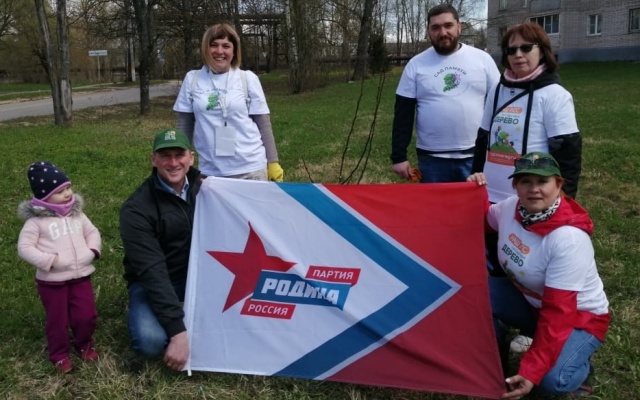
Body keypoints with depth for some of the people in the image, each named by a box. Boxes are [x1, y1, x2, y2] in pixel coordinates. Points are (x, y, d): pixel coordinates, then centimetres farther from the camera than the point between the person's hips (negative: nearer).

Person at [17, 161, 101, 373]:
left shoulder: (76, 213, 4)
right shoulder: (36, 220, -12)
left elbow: (93, 233, 12)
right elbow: (24, 248, -13)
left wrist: (92, 251, -6)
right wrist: (50, 260, -21)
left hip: (81, 276, 4)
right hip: (51, 281, -4)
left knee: (87, 316, 10)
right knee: (57, 320, 11)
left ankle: (84, 345, 38)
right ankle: (59, 355, 34)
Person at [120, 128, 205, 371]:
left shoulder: (204, 186, -4)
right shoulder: (136, 209, -19)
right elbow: (152, 272, -27)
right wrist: (177, 330, -33)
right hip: (153, 282, -4)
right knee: (151, 341, -31)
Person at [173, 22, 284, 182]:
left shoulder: (248, 79, 0)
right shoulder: (192, 79, 3)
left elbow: (263, 124, 3)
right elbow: (184, 126, 8)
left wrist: (273, 162, 2)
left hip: (250, 168, -1)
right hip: (210, 171, 1)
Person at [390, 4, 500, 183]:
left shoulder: (482, 59, 3)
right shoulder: (416, 65, 2)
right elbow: (403, 114, 2)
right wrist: (399, 156, -4)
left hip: (476, 156, 0)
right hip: (432, 158, 0)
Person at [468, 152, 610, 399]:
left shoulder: (569, 238, -33)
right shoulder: (511, 207, -14)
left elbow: (558, 313, -31)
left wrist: (531, 371, -33)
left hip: (579, 316, -6)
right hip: (530, 300, 6)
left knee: (551, 379, -31)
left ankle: (579, 368, 7)